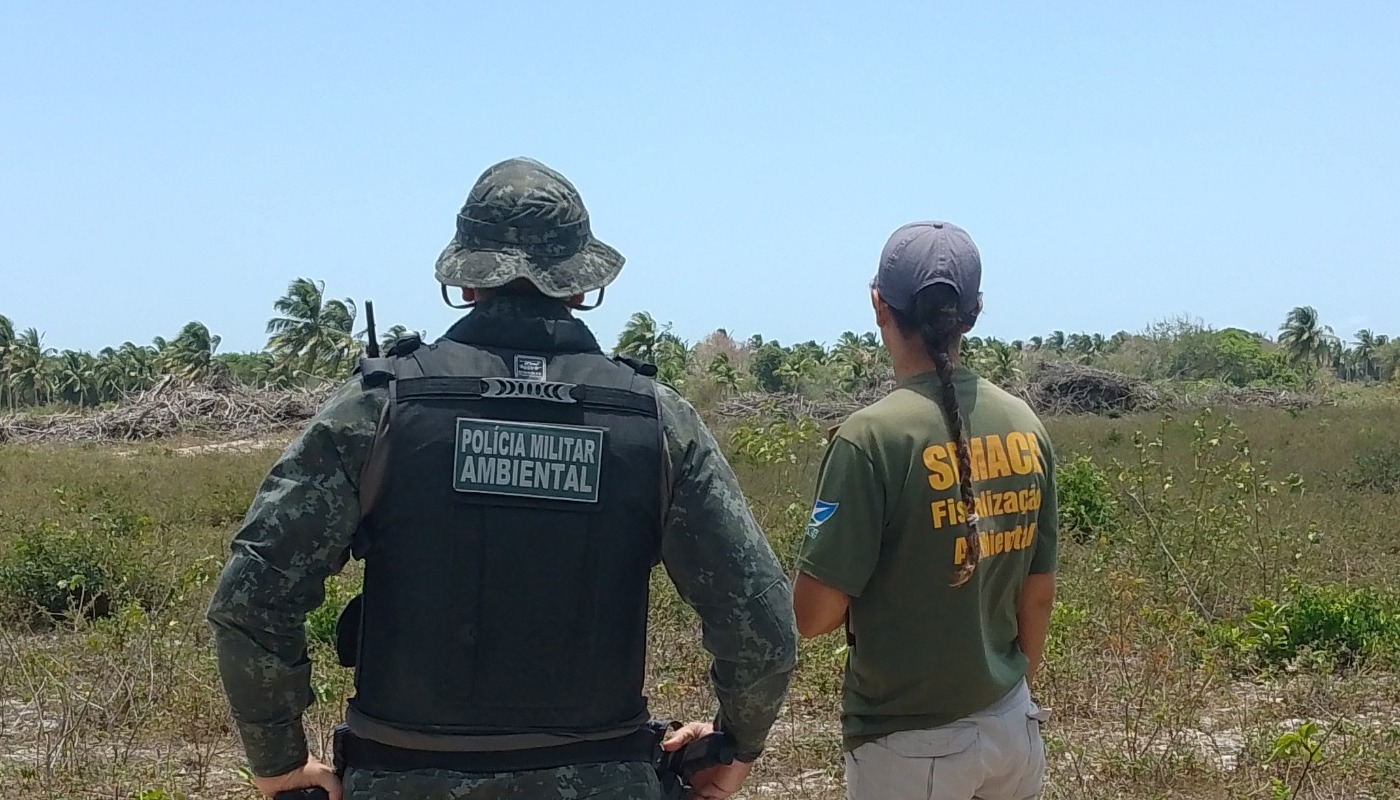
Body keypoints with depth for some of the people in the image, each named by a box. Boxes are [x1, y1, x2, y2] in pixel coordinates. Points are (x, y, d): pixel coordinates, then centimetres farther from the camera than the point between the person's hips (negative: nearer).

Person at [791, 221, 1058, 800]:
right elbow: (1039, 593, 7)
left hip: (910, 745, -5)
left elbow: (813, 615, -18)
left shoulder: (872, 436, -18)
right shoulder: (1025, 426, -1)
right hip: (1012, 727, 5)